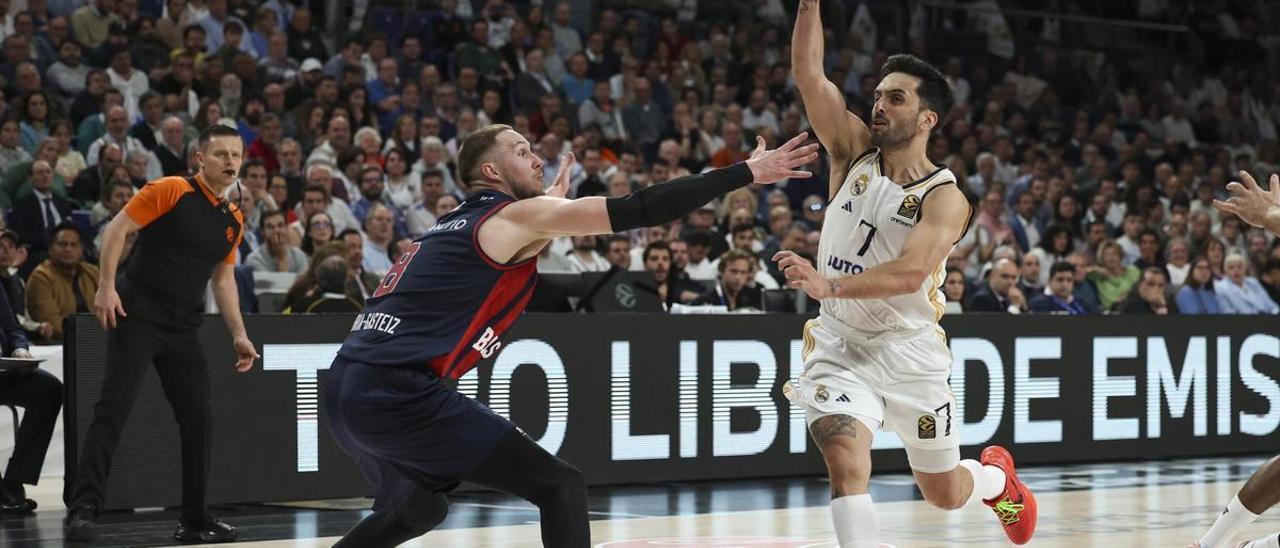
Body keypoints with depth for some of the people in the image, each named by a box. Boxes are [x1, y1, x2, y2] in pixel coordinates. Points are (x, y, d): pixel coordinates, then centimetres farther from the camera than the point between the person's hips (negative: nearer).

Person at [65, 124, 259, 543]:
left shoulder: (233, 220, 12)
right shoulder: (170, 191, -8)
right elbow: (117, 229, -9)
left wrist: (238, 334, 13)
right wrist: (106, 287, -17)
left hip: (184, 328, 7)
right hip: (139, 316, -7)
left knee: (199, 420, 6)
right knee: (113, 411, -12)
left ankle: (195, 520, 15)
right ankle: (82, 509, -10)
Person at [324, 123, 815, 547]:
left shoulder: (454, 226, 23)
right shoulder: (517, 215, 0)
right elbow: (637, 211, -4)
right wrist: (746, 173, -1)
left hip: (345, 392, 9)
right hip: (397, 392, -9)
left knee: (420, 507, 33)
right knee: (560, 487, -5)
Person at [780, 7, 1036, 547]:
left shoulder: (946, 199, -13)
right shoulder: (854, 150, -2)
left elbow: (910, 274, -29)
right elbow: (808, 73, -11)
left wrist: (829, 284, -41)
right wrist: (810, 5, -22)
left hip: (908, 349, -1)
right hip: (840, 342, 2)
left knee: (946, 494, 15)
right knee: (846, 466, -24)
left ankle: (997, 476, 51)